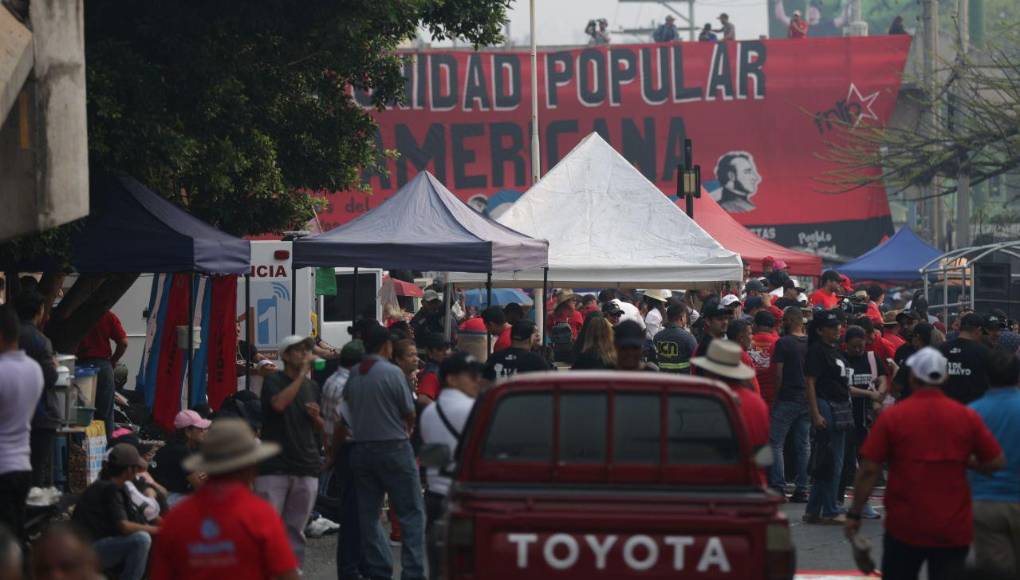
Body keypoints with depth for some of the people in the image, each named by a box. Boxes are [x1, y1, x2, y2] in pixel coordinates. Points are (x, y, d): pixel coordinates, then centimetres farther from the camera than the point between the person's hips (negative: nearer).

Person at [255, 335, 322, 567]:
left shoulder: (312, 387, 17)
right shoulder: (274, 381, 0)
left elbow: (321, 429, 24)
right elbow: (279, 403, -22)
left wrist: (316, 416, 1)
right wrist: (302, 373, -16)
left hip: (306, 467, 5)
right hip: (275, 466, -5)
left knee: (296, 528, 6)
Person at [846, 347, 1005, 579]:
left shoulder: (892, 416, -8)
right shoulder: (968, 417, -3)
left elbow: (869, 470, -8)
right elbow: (997, 462, 1)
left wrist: (854, 513, 1)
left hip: (904, 527, -1)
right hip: (953, 530, 1)